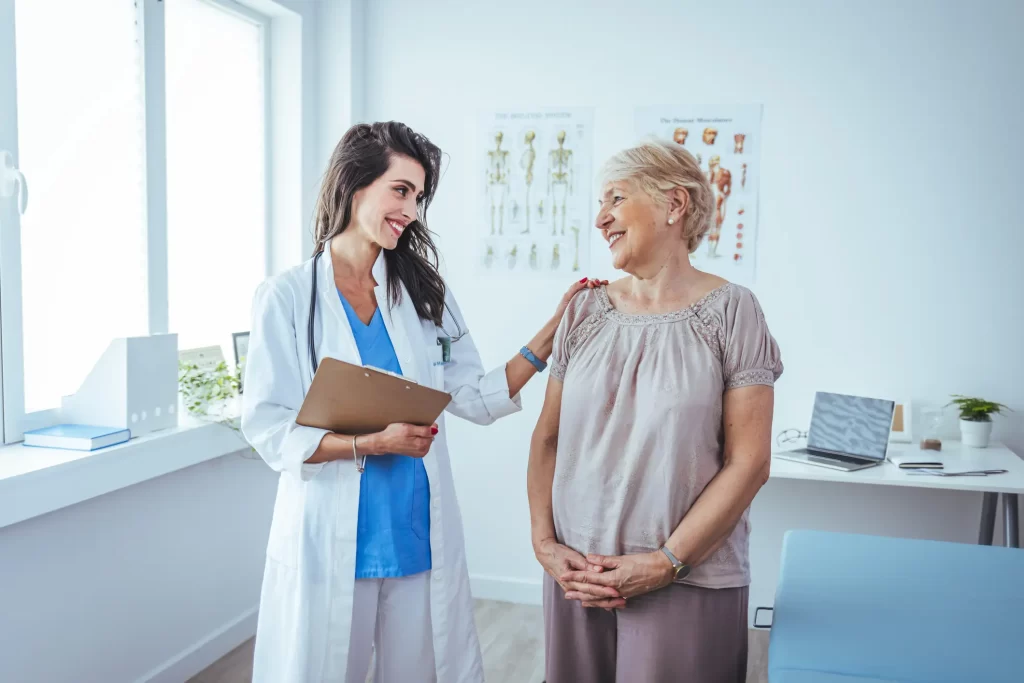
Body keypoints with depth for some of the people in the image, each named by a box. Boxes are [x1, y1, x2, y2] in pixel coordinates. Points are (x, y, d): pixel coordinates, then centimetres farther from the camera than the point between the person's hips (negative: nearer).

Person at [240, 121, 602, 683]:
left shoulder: (423, 292, 7)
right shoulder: (288, 297, -6)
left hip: (421, 533, 4)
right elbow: (269, 431, -9)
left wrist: (552, 331, -2)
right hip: (331, 541, -3)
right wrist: (374, 444, -19)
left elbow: (478, 399, 4)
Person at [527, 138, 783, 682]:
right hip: (576, 575, 4)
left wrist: (666, 562, -13)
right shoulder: (586, 310, 5)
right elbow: (548, 437, 7)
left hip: (689, 582, -3)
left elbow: (748, 462, -10)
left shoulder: (730, 311, -6)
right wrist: (545, 544, -4)